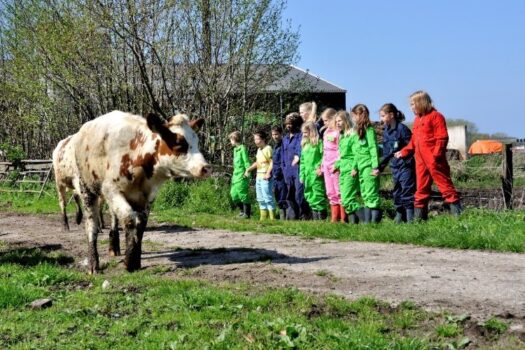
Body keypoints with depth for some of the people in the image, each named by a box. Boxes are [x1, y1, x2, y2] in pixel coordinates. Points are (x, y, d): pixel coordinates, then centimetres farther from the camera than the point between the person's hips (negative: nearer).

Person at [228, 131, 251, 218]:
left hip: (242, 176, -9)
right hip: (236, 175, 9)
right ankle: (243, 210, 20)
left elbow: (247, 162, -13)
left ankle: (247, 213, -1)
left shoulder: (242, 148, -11)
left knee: (242, 194, -8)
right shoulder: (235, 149, 16)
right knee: (233, 194, 7)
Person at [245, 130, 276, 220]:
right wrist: (249, 169, 17)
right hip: (258, 176, 10)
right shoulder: (259, 150, 17)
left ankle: (272, 218, -7)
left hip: (265, 177, -10)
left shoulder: (267, 148, -11)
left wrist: (268, 173, -25)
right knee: (260, 198, 13)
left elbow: (272, 162, -17)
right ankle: (263, 218, 19)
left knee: (267, 197, -10)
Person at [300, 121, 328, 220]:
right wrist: (302, 174, 15)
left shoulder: (319, 142, -6)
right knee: (309, 196, 8)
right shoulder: (304, 144, 18)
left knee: (318, 196, -8)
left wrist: (320, 168, -20)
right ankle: (315, 217, 13)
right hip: (307, 175, 8)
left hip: (316, 174, -8)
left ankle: (321, 217, -4)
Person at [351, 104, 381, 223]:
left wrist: (375, 167, -19)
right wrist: (355, 167, 22)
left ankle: (375, 220, -10)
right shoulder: (359, 130, 17)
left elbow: (373, 149, -15)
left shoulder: (369, 130, -9)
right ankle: (366, 220, 11)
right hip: (361, 168, 9)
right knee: (365, 196, 9)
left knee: (371, 195, -10)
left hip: (369, 167, -9)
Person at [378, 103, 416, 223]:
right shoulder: (386, 131, 13)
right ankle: (399, 216, 16)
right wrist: (380, 167, 14)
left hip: (406, 165, -8)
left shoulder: (402, 128, -11)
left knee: (407, 191, -8)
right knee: (396, 193, 10)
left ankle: (410, 218, -6)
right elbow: (386, 152, 17)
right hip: (395, 166, 8)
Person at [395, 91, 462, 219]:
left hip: (434, 160, -8)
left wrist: (436, 154, -21)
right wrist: (404, 152, 15)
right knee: (421, 188, 9)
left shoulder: (435, 116, -6)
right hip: (420, 160, 8)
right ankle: (419, 217, 13)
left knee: (444, 184, -7)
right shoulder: (417, 120, 20)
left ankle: (457, 212, -5)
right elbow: (413, 141, 25)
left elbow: (442, 137, -13)